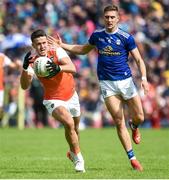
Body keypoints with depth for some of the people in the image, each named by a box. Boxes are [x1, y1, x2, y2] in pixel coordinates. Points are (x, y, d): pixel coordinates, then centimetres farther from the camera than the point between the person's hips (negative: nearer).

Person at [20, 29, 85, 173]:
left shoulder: (57, 52, -16)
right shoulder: (32, 62, -16)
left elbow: (72, 68, -30)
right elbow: (25, 86, -27)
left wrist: (59, 68, -51)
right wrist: (25, 68, -43)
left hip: (71, 96, 3)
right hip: (53, 100, -3)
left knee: (75, 128, 19)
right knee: (69, 123, -27)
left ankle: (73, 153, 50)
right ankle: (78, 158, -11)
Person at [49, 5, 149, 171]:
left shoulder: (126, 37, -5)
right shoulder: (96, 35, 5)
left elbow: (139, 59, -3)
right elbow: (83, 50, 23)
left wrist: (144, 78, -18)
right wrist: (62, 45, 16)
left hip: (125, 81, -1)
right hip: (107, 83, 1)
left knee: (139, 118, -2)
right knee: (119, 122, -5)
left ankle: (133, 126, 37)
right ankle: (132, 159, 1)